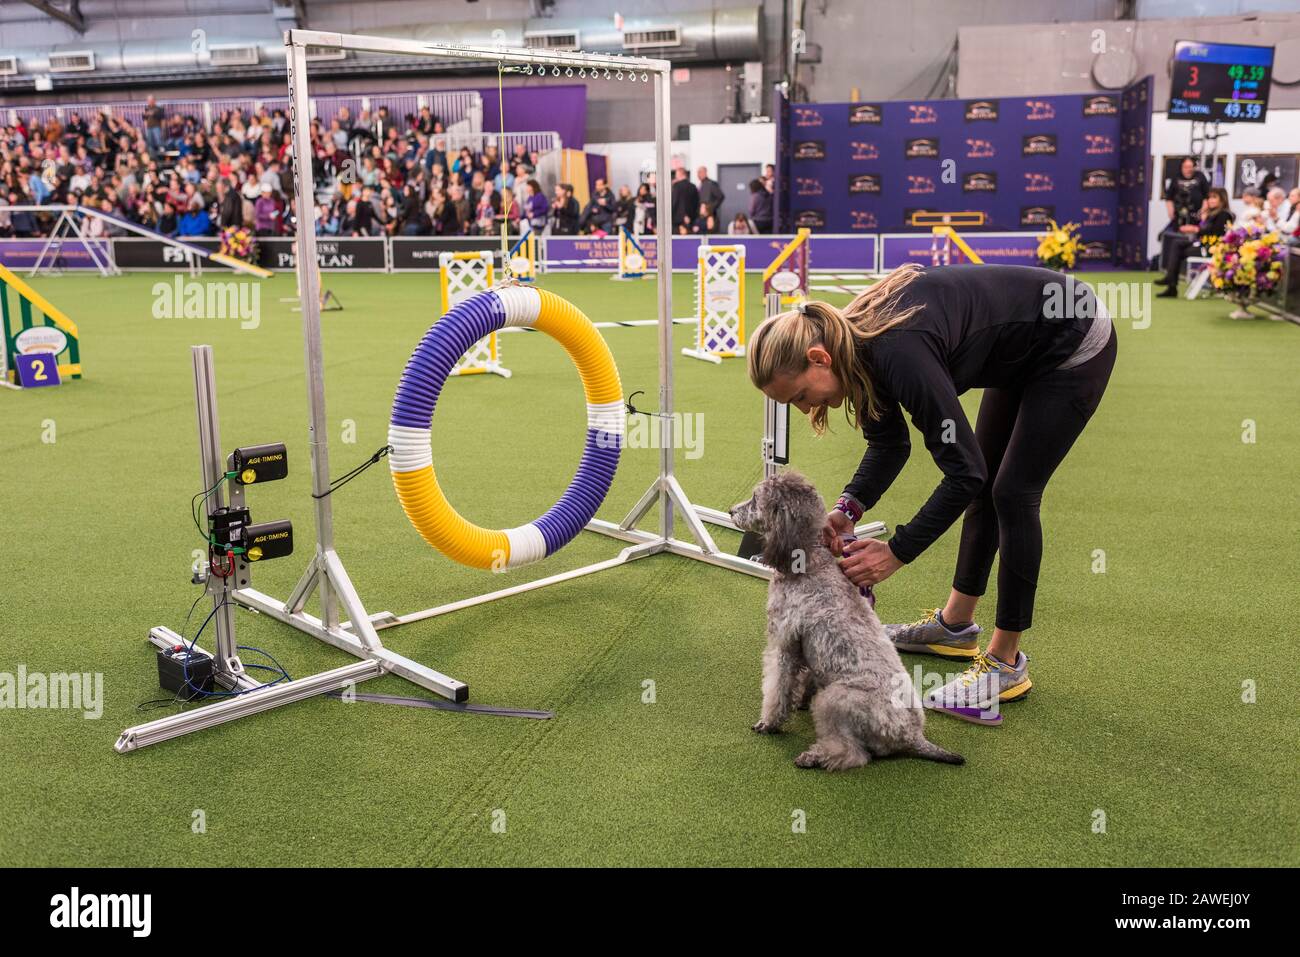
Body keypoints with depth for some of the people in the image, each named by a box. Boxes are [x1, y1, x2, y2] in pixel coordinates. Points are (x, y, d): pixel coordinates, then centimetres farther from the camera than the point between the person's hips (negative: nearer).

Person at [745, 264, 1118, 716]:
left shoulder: (899, 350, -35)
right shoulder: (857, 341, -9)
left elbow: (963, 471, -31)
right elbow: (888, 444, 3)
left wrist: (897, 552, -26)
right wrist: (848, 508, -13)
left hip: (1075, 346, -9)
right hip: (1024, 348, 9)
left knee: (1012, 492, -7)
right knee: (985, 485, 14)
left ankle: (1006, 664, 6)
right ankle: (955, 625, 29)